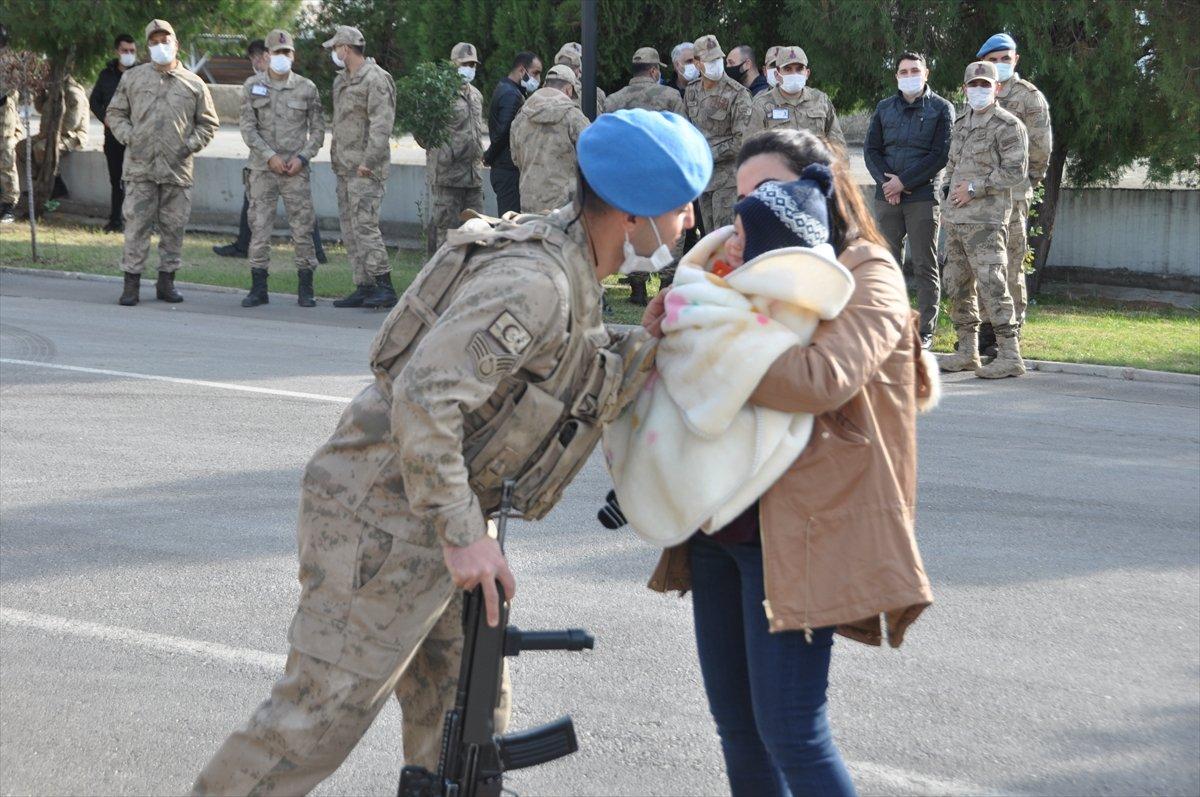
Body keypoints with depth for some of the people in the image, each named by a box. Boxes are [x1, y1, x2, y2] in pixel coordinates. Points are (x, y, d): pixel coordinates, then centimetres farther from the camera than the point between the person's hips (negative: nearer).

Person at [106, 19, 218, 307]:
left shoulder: (194, 84, 8)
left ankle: (166, 281, 15)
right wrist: (128, 137, -2)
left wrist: (192, 144, 1)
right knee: (137, 225, -4)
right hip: (139, 167, -1)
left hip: (177, 169, 1)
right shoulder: (133, 78, 8)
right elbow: (115, 113, 13)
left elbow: (208, 122, 15)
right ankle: (131, 283, 0)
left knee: (174, 227, 5)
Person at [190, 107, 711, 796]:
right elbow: (425, 397, -30)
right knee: (322, 712, -6)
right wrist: (462, 533, -25)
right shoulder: (532, 280, -24)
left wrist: (657, 346, -4)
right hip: (385, 515, -10)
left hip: (428, 517, 10)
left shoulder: (571, 273, 8)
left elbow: (583, 392, 9)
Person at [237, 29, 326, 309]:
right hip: (262, 168, 0)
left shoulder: (307, 88, 5)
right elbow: (247, 127, 0)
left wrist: (303, 157, -7)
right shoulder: (252, 86, 4)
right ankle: (258, 288, 6)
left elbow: (318, 129, 7)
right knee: (259, 227, 0)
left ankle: (305, 289, 6)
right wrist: (269, 156, -10)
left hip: (296, 170, 0)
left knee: (302, 227, -2)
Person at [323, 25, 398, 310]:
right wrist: (335, 157, 17)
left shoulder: (375, 79, -11)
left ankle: (384, 286, -16)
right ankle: (364, 287, 10)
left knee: (364, 225, -16)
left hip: (366, 169, -10)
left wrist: (368, 161, -22)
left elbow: (382, 125, -18)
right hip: (345, 167, 10)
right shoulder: (341, 81, 18)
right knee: (349, 228, 8)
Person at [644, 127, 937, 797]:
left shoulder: (867, 276, -5)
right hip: (719, 522, 7)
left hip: (795, 532, -7)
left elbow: (823, 379, -23)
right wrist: (668, 328, -8)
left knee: (788, 729, -10)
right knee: (736, 723, 12)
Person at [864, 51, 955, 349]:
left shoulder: (941, 109, 3)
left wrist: (904, 181, -12)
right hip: (887, 197, 4)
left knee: (925, 266, -2)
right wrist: (886, 181, -7)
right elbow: (871, 149, 10)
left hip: (923, 196, -4)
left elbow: (940, 154, -6)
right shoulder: (884, 108, 15)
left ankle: (926, 330, 0)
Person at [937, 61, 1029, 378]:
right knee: (957, 285, 10)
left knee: (991, 286, -13)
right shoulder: (961, 124, 18)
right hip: (955, 219, 8)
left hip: (985, 220, -8)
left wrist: (975, 188, -14)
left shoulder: (1008, 126, -6)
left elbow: (1016, 172, -13)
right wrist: (948, 192, 11)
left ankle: (1009, 355, -13)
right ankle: (967, 351, 18)